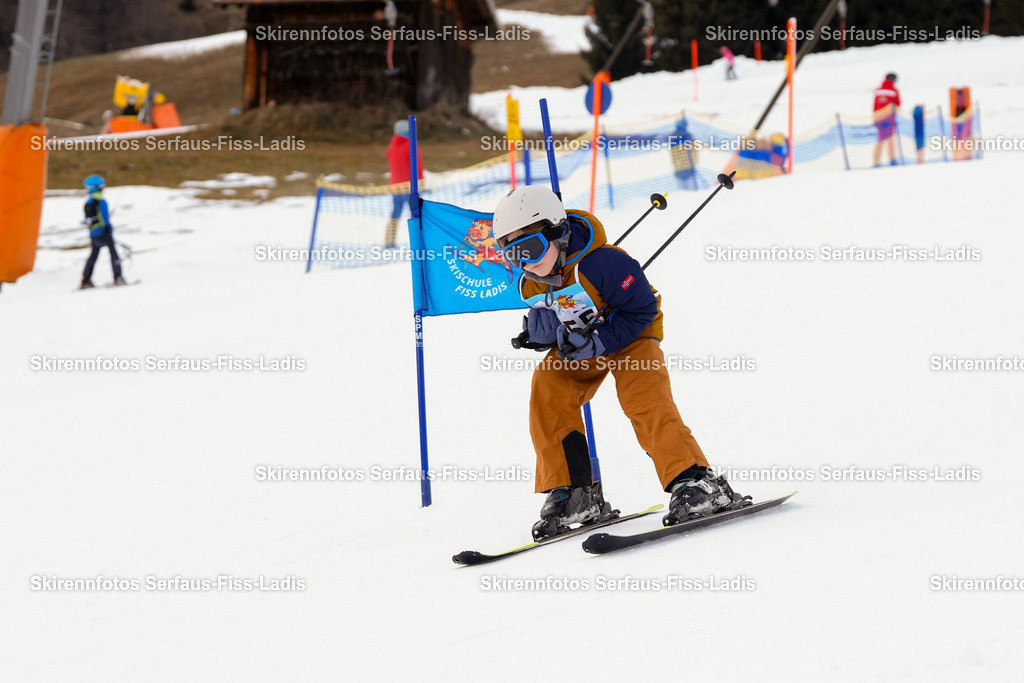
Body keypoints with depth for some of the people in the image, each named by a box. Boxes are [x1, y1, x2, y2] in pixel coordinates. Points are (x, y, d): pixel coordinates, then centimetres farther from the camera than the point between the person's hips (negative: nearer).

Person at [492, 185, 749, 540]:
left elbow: (641, 308, -25)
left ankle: (695, 481, -24)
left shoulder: (601, 263, -32)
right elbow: (547, 333, 3)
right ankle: (574, 493, -12)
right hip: (580, 349, 6)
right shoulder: (531, 286, -10)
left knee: (643, 398, -28)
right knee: (547, 388, -17)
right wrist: (540, 333, -23)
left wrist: (598, 342, -31)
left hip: (630, 337, -6)